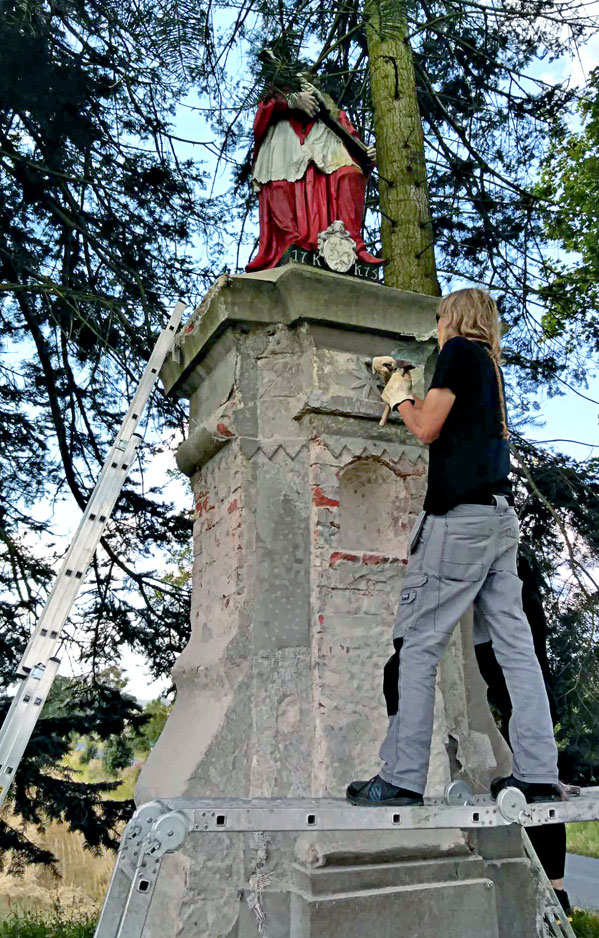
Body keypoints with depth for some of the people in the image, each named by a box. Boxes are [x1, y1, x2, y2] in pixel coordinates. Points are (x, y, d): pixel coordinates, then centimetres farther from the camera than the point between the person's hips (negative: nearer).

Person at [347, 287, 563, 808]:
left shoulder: (459, 350, 0)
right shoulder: (491, 365, 24)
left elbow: (427, 429, -7)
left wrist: (399, 398, 11)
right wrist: (411, 394, 33)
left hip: (460, 513, -9)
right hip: (501, 516, 9)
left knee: (420, 643, -6)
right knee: (515, 643, 5)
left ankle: (401, 778, -4)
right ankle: (538, 775, 8)